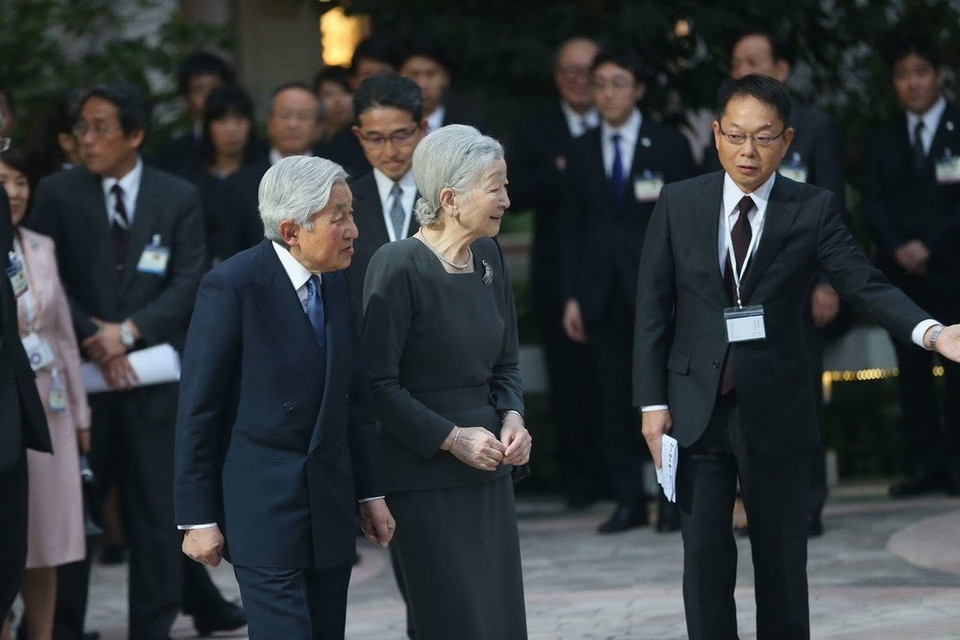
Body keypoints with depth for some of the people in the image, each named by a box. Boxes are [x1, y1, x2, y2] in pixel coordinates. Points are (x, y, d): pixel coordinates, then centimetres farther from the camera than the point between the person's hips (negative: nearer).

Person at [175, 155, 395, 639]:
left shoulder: (335, 283, 8)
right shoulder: (232, 285, -12)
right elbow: (197, 410, -10)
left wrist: (370, 493, 12)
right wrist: (198, 520, -10)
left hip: (331, 507, 7)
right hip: (264, 505, -7)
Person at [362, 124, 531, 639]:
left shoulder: (488, 258, 8)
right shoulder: (397, 266, -14)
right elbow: (379, 383, -14)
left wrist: (512, 417, -2)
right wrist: (451, 438, -16)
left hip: (489, 469, 7)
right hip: (426, 474, -7)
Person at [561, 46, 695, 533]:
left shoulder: (669, 145, 4)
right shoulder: (582, 151, 12)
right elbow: (573, 227, 11)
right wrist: (572, 296, 5)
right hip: (601, 289, 3)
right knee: (614, 398, 1)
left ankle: (674, 498, 2)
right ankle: (628, 500, 5)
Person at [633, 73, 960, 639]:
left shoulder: (813, 210, -3)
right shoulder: (679, 204, 1)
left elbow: (865, 284, -12)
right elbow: (654, 307, 2)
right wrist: (653, 402, -3)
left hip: (776, 412, -1)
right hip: (697, 409, 1)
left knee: (783, 560, 8)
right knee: (705, 560, 3)